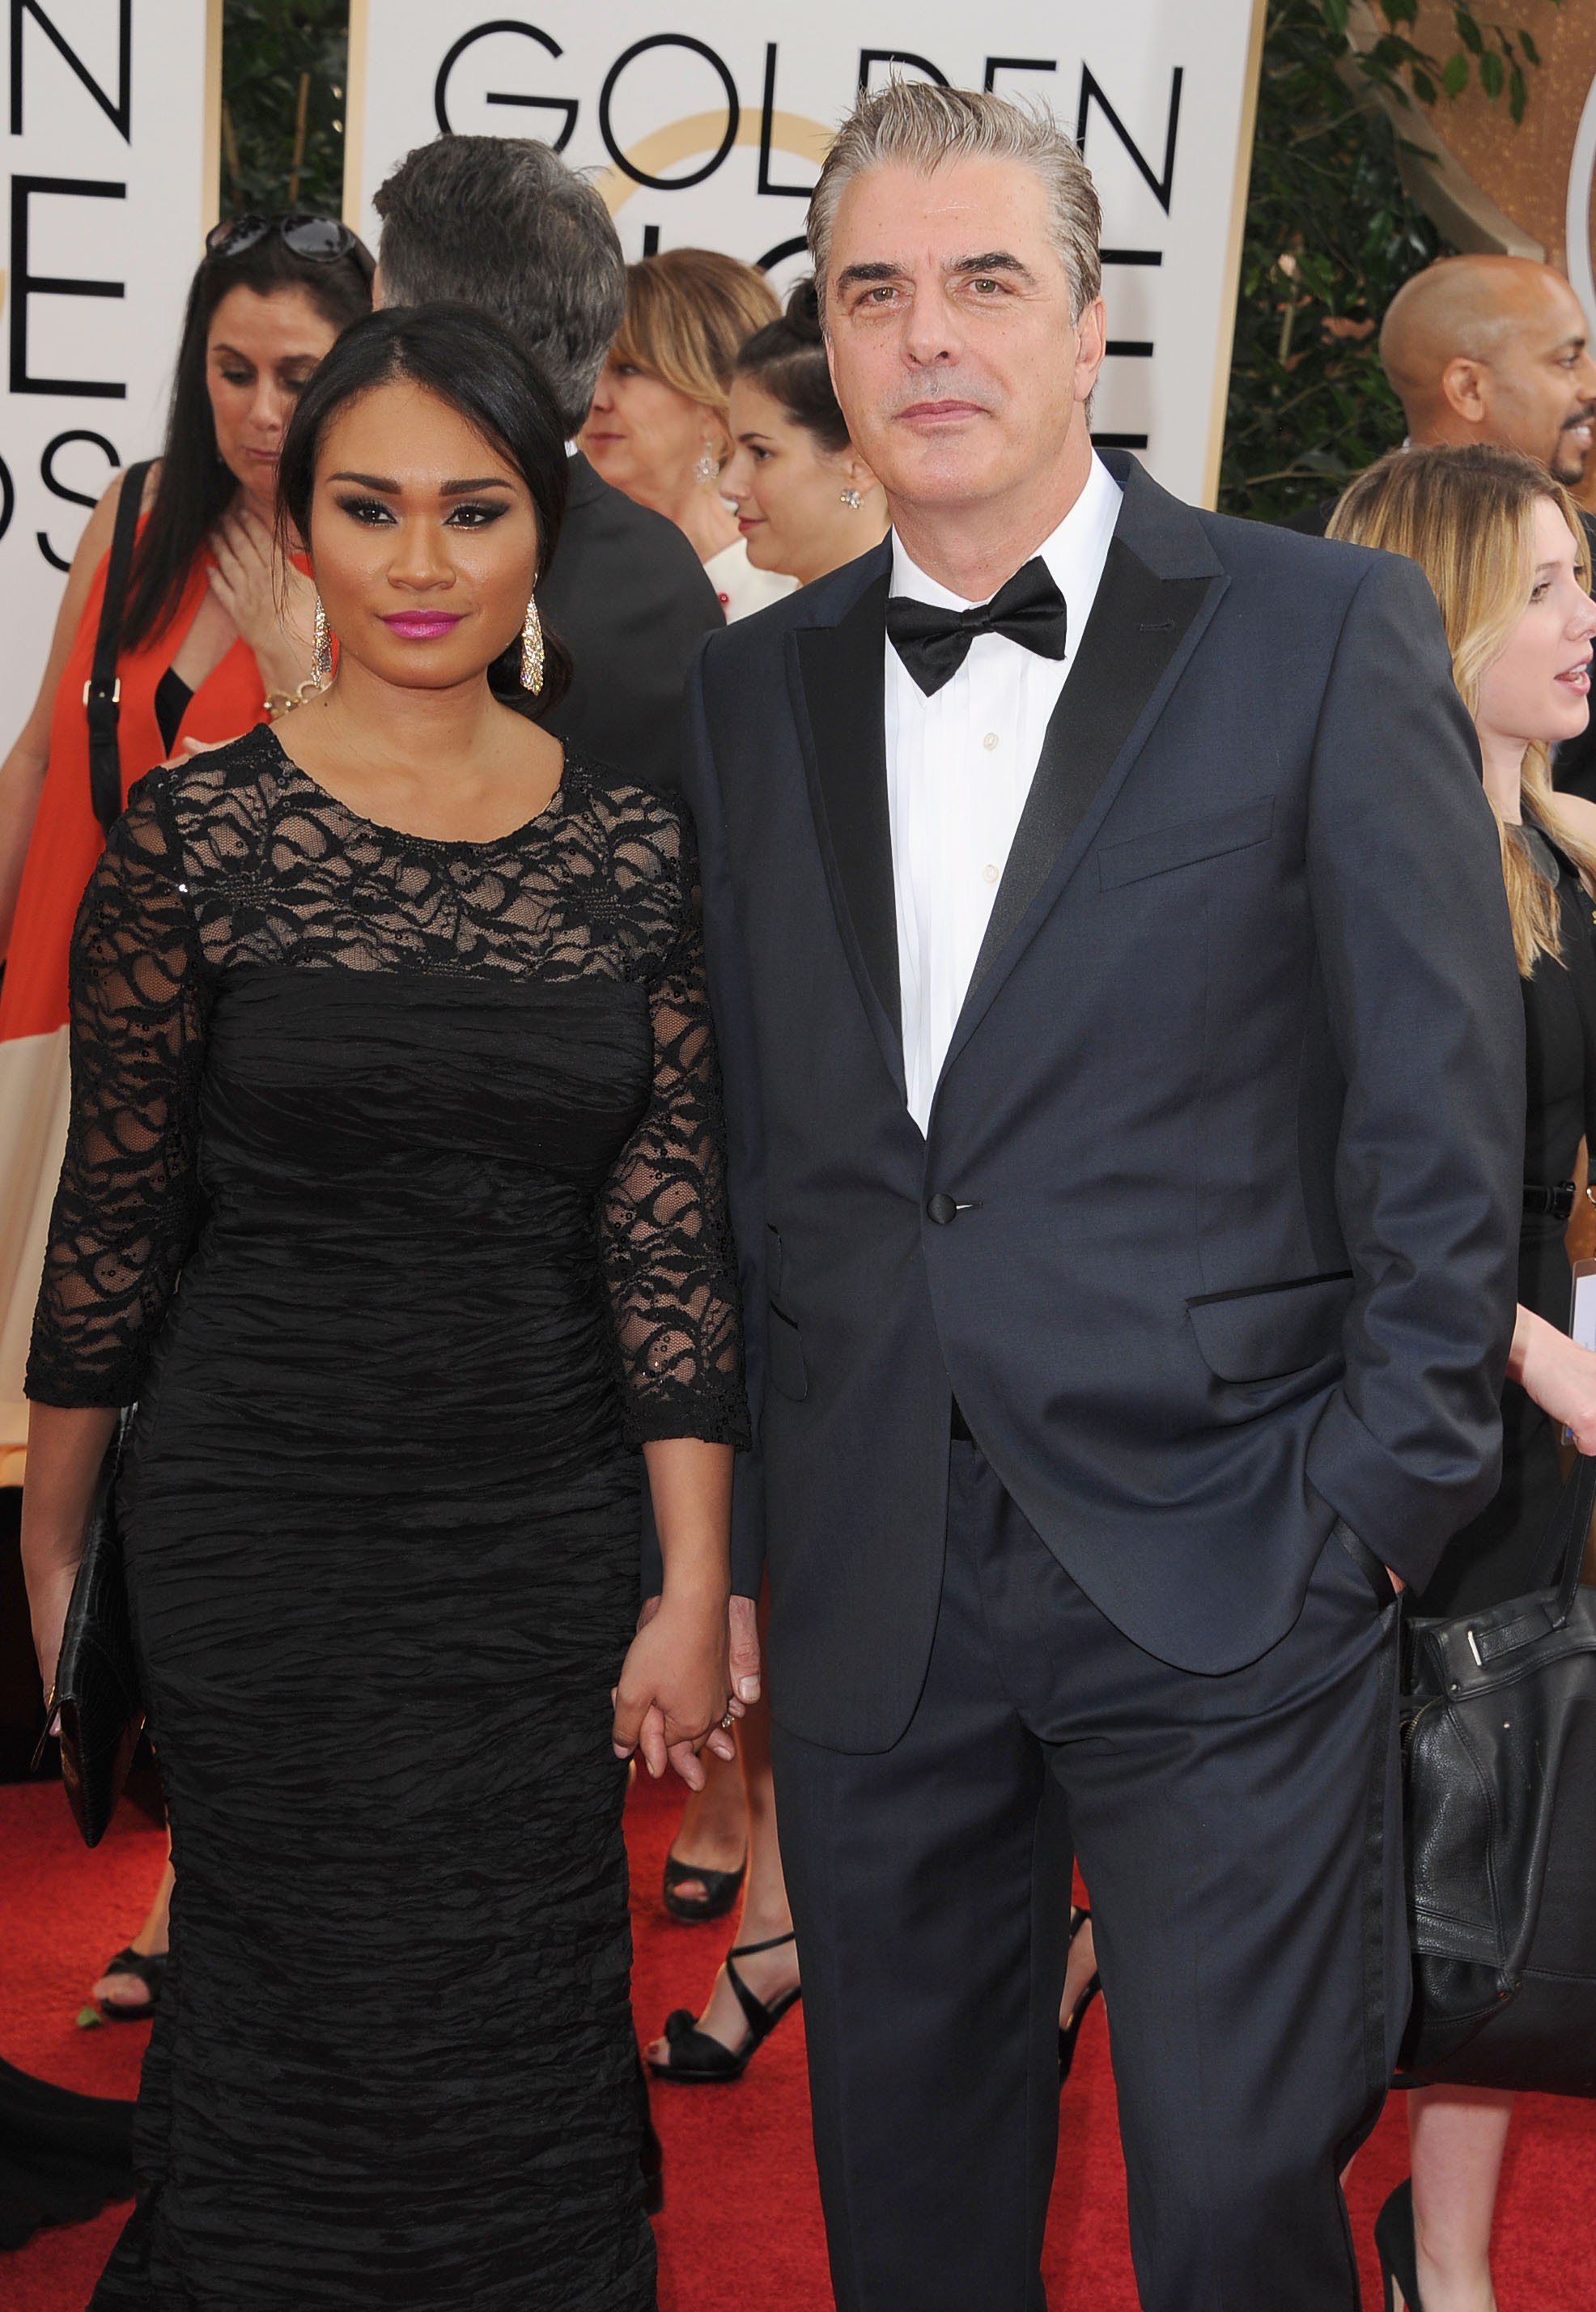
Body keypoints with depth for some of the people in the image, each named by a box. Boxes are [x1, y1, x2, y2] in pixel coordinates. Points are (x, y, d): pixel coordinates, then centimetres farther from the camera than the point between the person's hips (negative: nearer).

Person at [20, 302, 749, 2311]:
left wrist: (694, 1594, -2)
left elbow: (669, 1234, 0)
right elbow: (112, 1214, 1)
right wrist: (52, 1541, 6)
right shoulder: (196, 836, -6)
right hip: (265, 1527, -2)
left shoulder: (638, 849, 1)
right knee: (332, 2026, 6)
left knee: (529, 2048, 10)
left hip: (549, 1536, 2)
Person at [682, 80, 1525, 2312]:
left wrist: (1380, 1498, -7)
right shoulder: (755, 688, 10)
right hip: (868, 1596, 4)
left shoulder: (1326, 632, -2)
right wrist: (746, 1520, 8)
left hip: (1226, 1576, -4)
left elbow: (1445, 1102, -3)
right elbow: (741, 1134, 12)